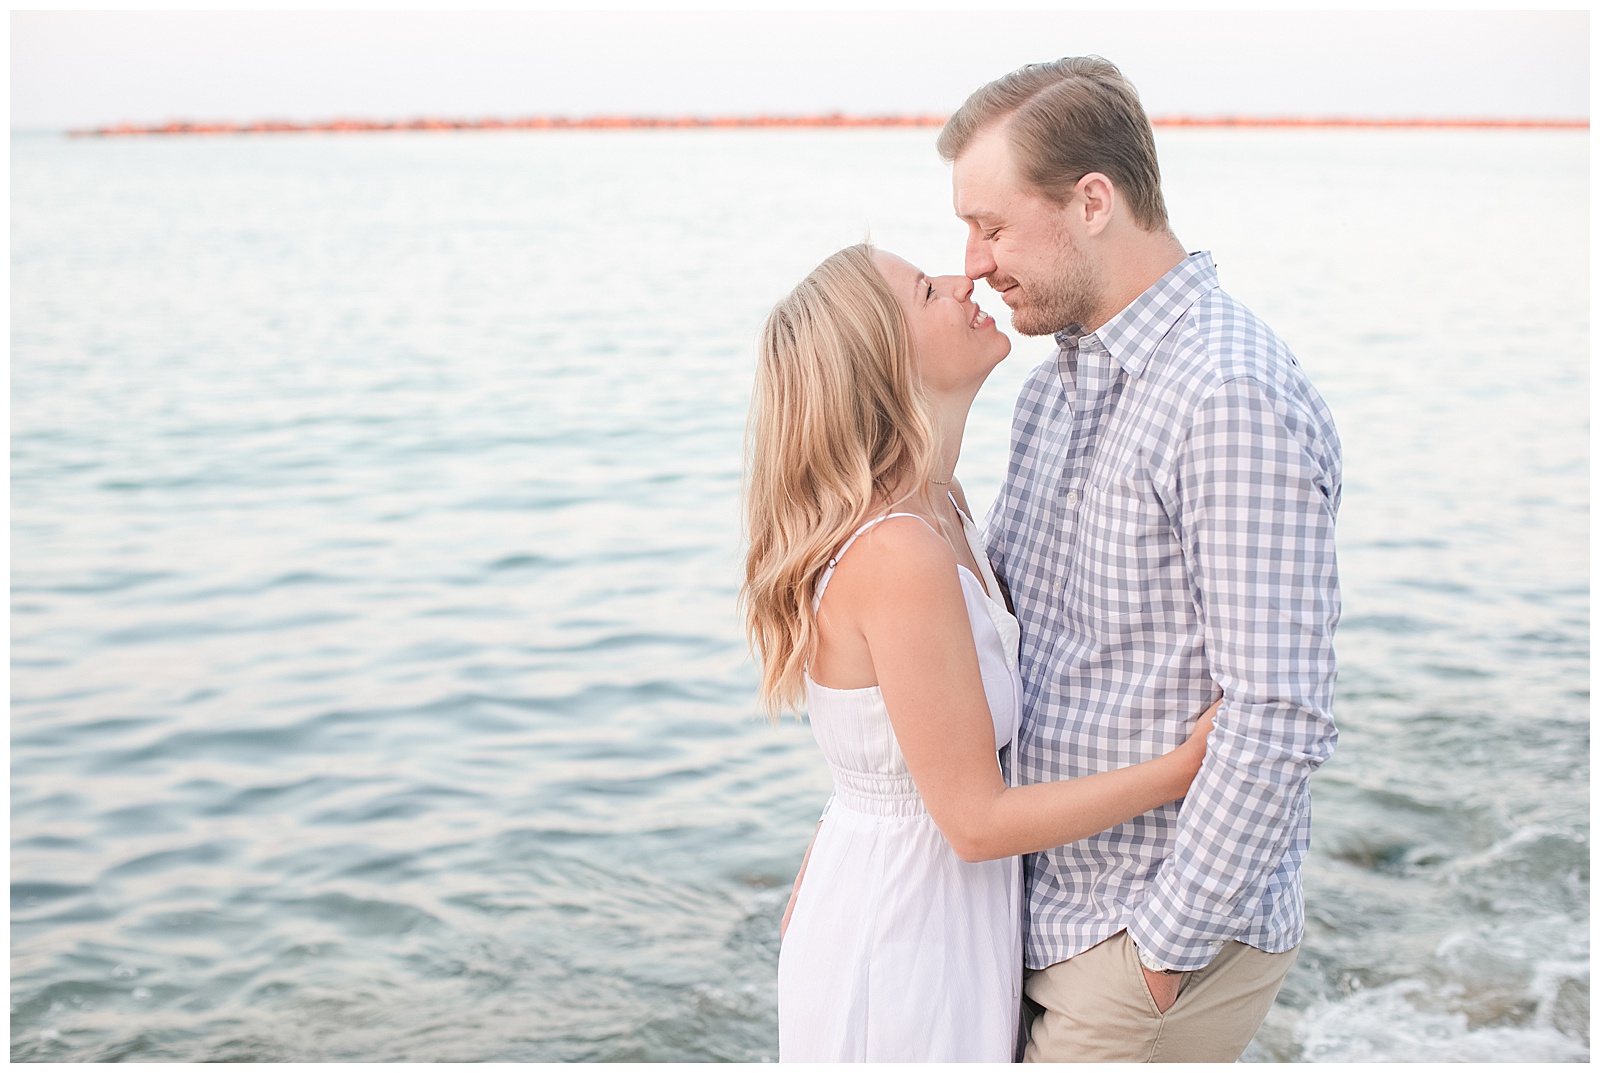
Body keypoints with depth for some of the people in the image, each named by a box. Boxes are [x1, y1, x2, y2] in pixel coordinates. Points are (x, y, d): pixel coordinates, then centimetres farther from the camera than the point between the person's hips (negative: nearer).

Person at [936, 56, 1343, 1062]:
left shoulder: (1237, 399, -21)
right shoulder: (1057, 384, 9)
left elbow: (1281, 717, -23)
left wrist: (1167, 945, -18)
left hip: (1169, 925, -8)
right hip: (1042, 904, 8)